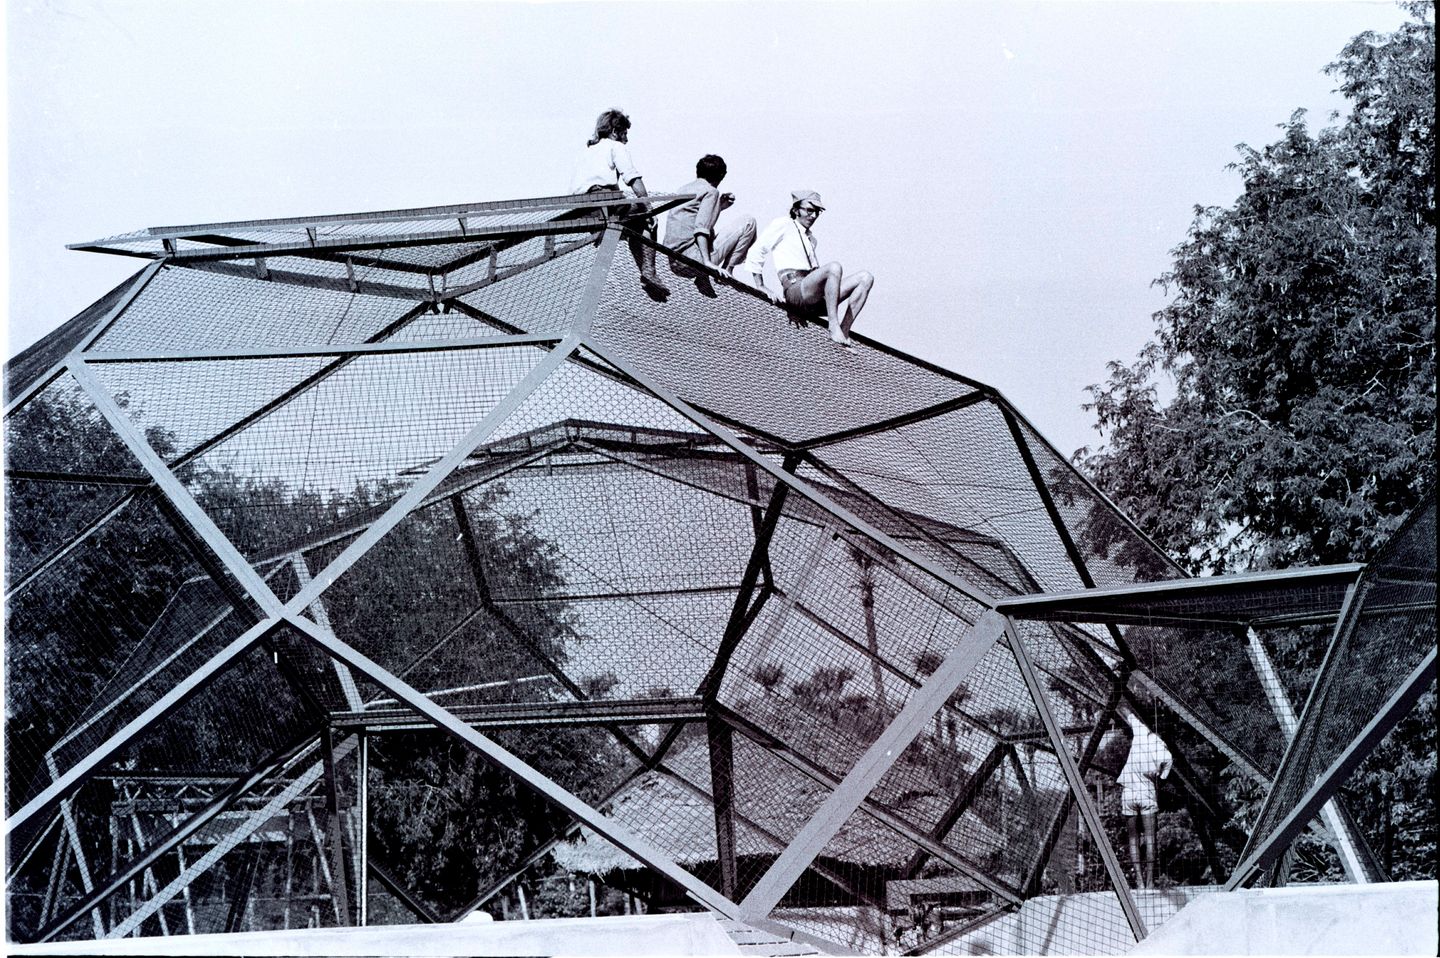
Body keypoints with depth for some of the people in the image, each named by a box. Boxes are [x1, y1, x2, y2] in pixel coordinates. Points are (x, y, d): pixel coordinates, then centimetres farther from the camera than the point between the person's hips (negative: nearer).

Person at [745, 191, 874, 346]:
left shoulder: (810, 237, 31)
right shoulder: (784, 225, 9)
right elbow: (755, 252, 3)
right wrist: (761, 287, -2)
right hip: (794, 291, -8)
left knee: (866, 278, -8)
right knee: (834, 268, -33)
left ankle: (844, 332, -19)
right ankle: (834, 328, -37)